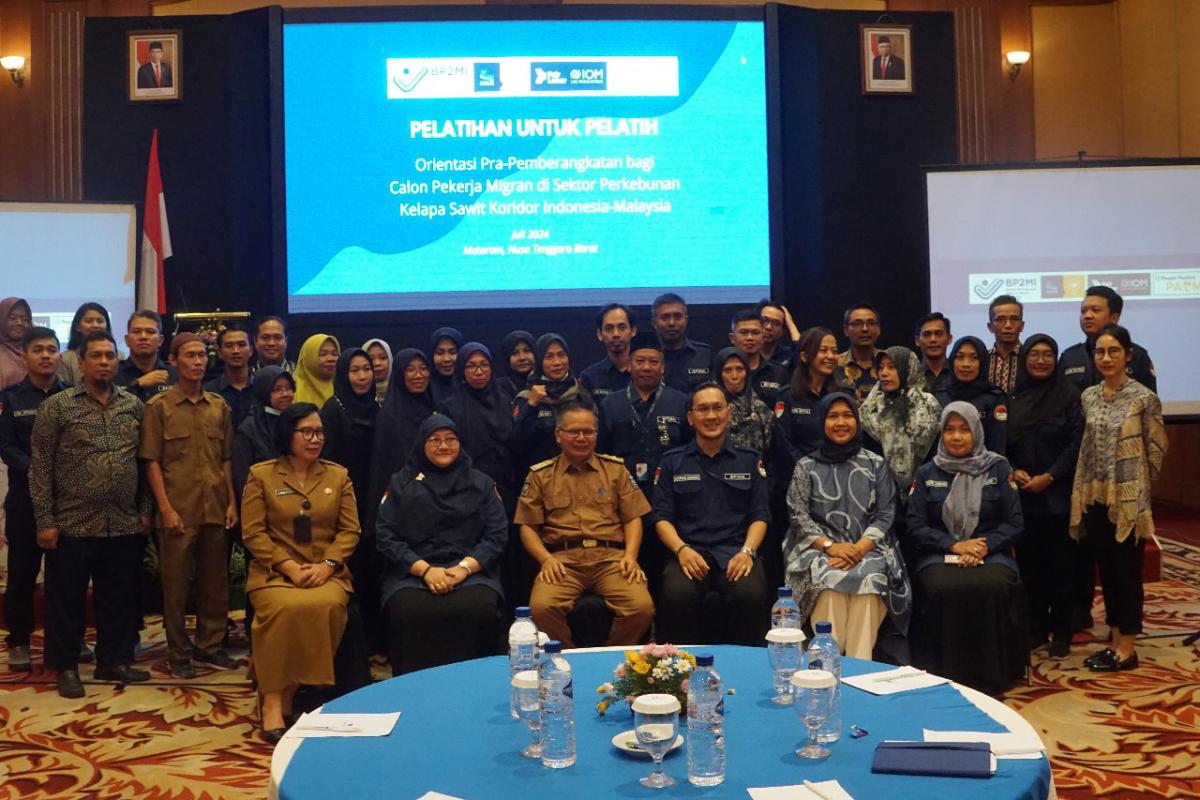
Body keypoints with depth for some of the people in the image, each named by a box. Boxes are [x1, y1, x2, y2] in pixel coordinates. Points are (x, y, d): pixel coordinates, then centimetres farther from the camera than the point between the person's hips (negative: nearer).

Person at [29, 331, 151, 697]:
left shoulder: (134, 406, 7)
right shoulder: (56, 406, -3)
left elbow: (145, 462, 12)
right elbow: (40, 466, -4)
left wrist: (145, 510, 7)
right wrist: (45, 520, -8)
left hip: (125, 524, 3)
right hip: (73, 524, -3)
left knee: (120, 598, 11)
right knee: (67, 599, 6)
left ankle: (115, 660, 25)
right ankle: (66, 667, 20)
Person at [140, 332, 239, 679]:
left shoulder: (219, 406, 9)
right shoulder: (159, 406, -1)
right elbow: (152, 462, -4)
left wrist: (232, 502, 4)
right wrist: (166, 508, -10)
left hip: (216, 509, 4)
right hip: (178, 510, -3)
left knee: (215, 581, 10)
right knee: (176, 583, 5)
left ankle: (209, 644, 24)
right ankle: (178, 653, 16)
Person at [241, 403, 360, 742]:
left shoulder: (338, 475, 13)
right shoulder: (261, 475, 7)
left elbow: (350, 530, 7)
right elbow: (253, 532, 0)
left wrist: (327, 565, -10)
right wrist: (289, 566, -12)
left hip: (326, 572, 2)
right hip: (274, 571, -1)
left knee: (326, 606, -32)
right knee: (285, 608, -34)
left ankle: (293, 688, -15)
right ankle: (272, 698, -22)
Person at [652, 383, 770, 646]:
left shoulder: (749, 460, 16)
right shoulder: (672, 462, 14)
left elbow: (760, 515, 11)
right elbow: (662, 517, 8)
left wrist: (747, 551, -8)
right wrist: (682, 550, -12)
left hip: (736, 552, 1)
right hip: (690, 552, 0)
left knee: (750, 594, -32)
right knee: (678, 594, -33)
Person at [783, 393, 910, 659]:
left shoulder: (875, 464, 14)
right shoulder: (806, 466, 12)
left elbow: (885, 514, 6)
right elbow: (799, 516, 3)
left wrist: (859, 548, -13)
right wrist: (831, 546, -15)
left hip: (867, 548, 1)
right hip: (818, 550, 0)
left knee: (868, 578, -34)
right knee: (829, 579, -34)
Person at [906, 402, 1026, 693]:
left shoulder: (999, 470, 10)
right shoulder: (926, 473, 11)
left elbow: (1014, 523, 5)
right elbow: (915, 527, 4)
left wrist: (985, 546, -12)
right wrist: (954, 545, -11)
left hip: (990, 554, 0)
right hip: (939, 555, 0)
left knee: (991, 587, -34)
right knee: (945, 588, -34)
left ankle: (988, 677, -20)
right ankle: (948, 677, -22)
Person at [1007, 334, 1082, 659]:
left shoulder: (1069, 395, -1)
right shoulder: (1012, 397, 5)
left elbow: (1076, 444, -6)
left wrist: (1048, 477, -13)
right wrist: (1013, 471, -8)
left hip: (1058, 494, -2)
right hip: (1022, 495, 2)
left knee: (1061, 564, 2)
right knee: (1029, 563, 7)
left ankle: (1061, 633, 11)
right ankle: (1036, 629, 17)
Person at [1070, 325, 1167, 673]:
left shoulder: (1144, 398, -8)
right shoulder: (1088, 397, 7)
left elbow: (1157, 449, -3)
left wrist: (1137, 484, 3)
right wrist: (1084, 491, 10)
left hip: (1129, 499, -5)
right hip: (1094, 497, 5)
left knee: (1127, 571, 1)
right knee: (1106, 570, 11)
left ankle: (1127, 648, 10)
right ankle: (1114, 640, 20)